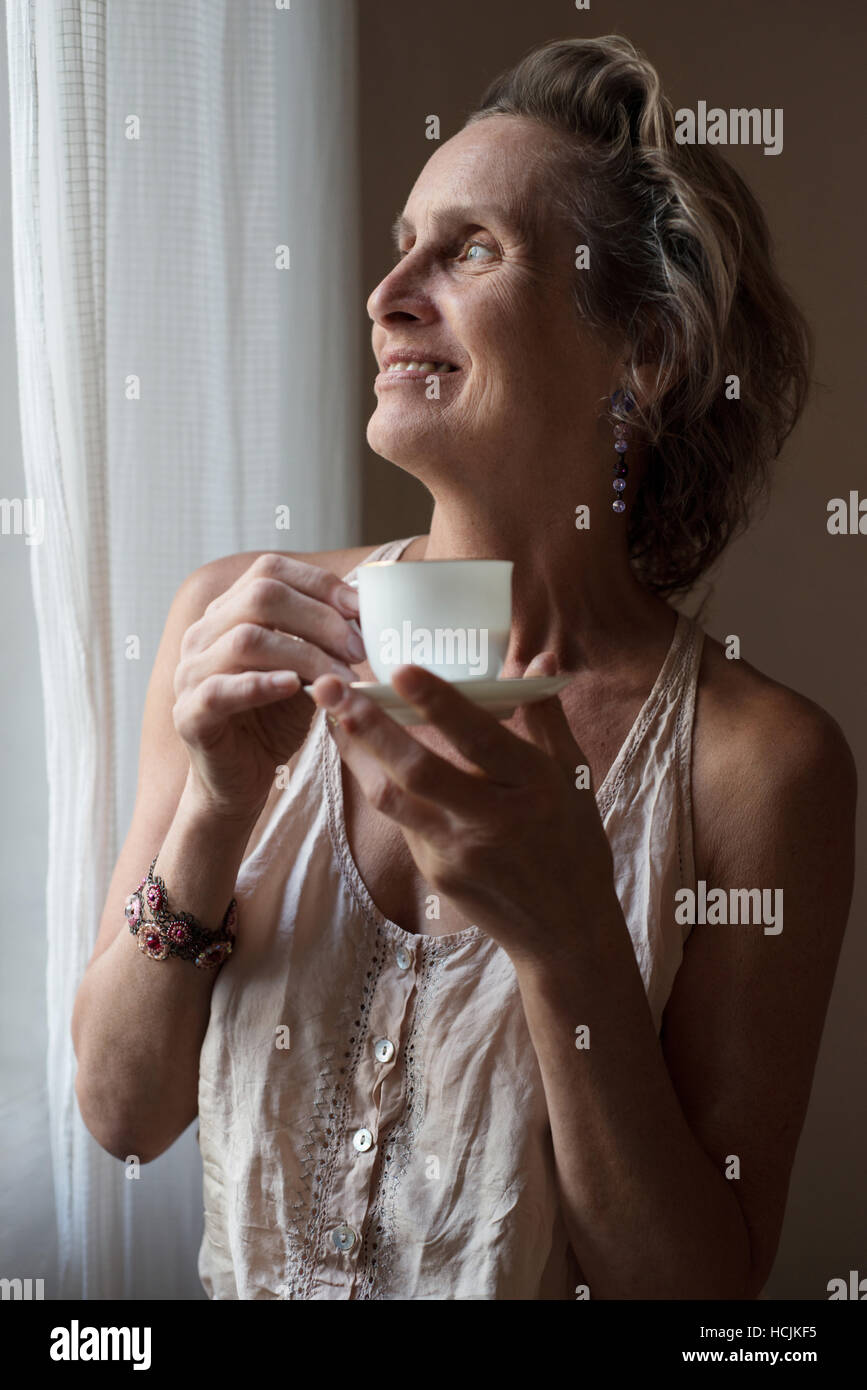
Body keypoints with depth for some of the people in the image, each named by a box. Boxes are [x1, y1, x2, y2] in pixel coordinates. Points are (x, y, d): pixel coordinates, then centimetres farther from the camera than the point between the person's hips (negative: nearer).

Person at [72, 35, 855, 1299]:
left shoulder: (764, 761, -15)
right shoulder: (234, 624, -8)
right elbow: (121, 1112, -6)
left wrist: (569, 941, -26)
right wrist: (215, 811, -20)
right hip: (249, 1285, 2)